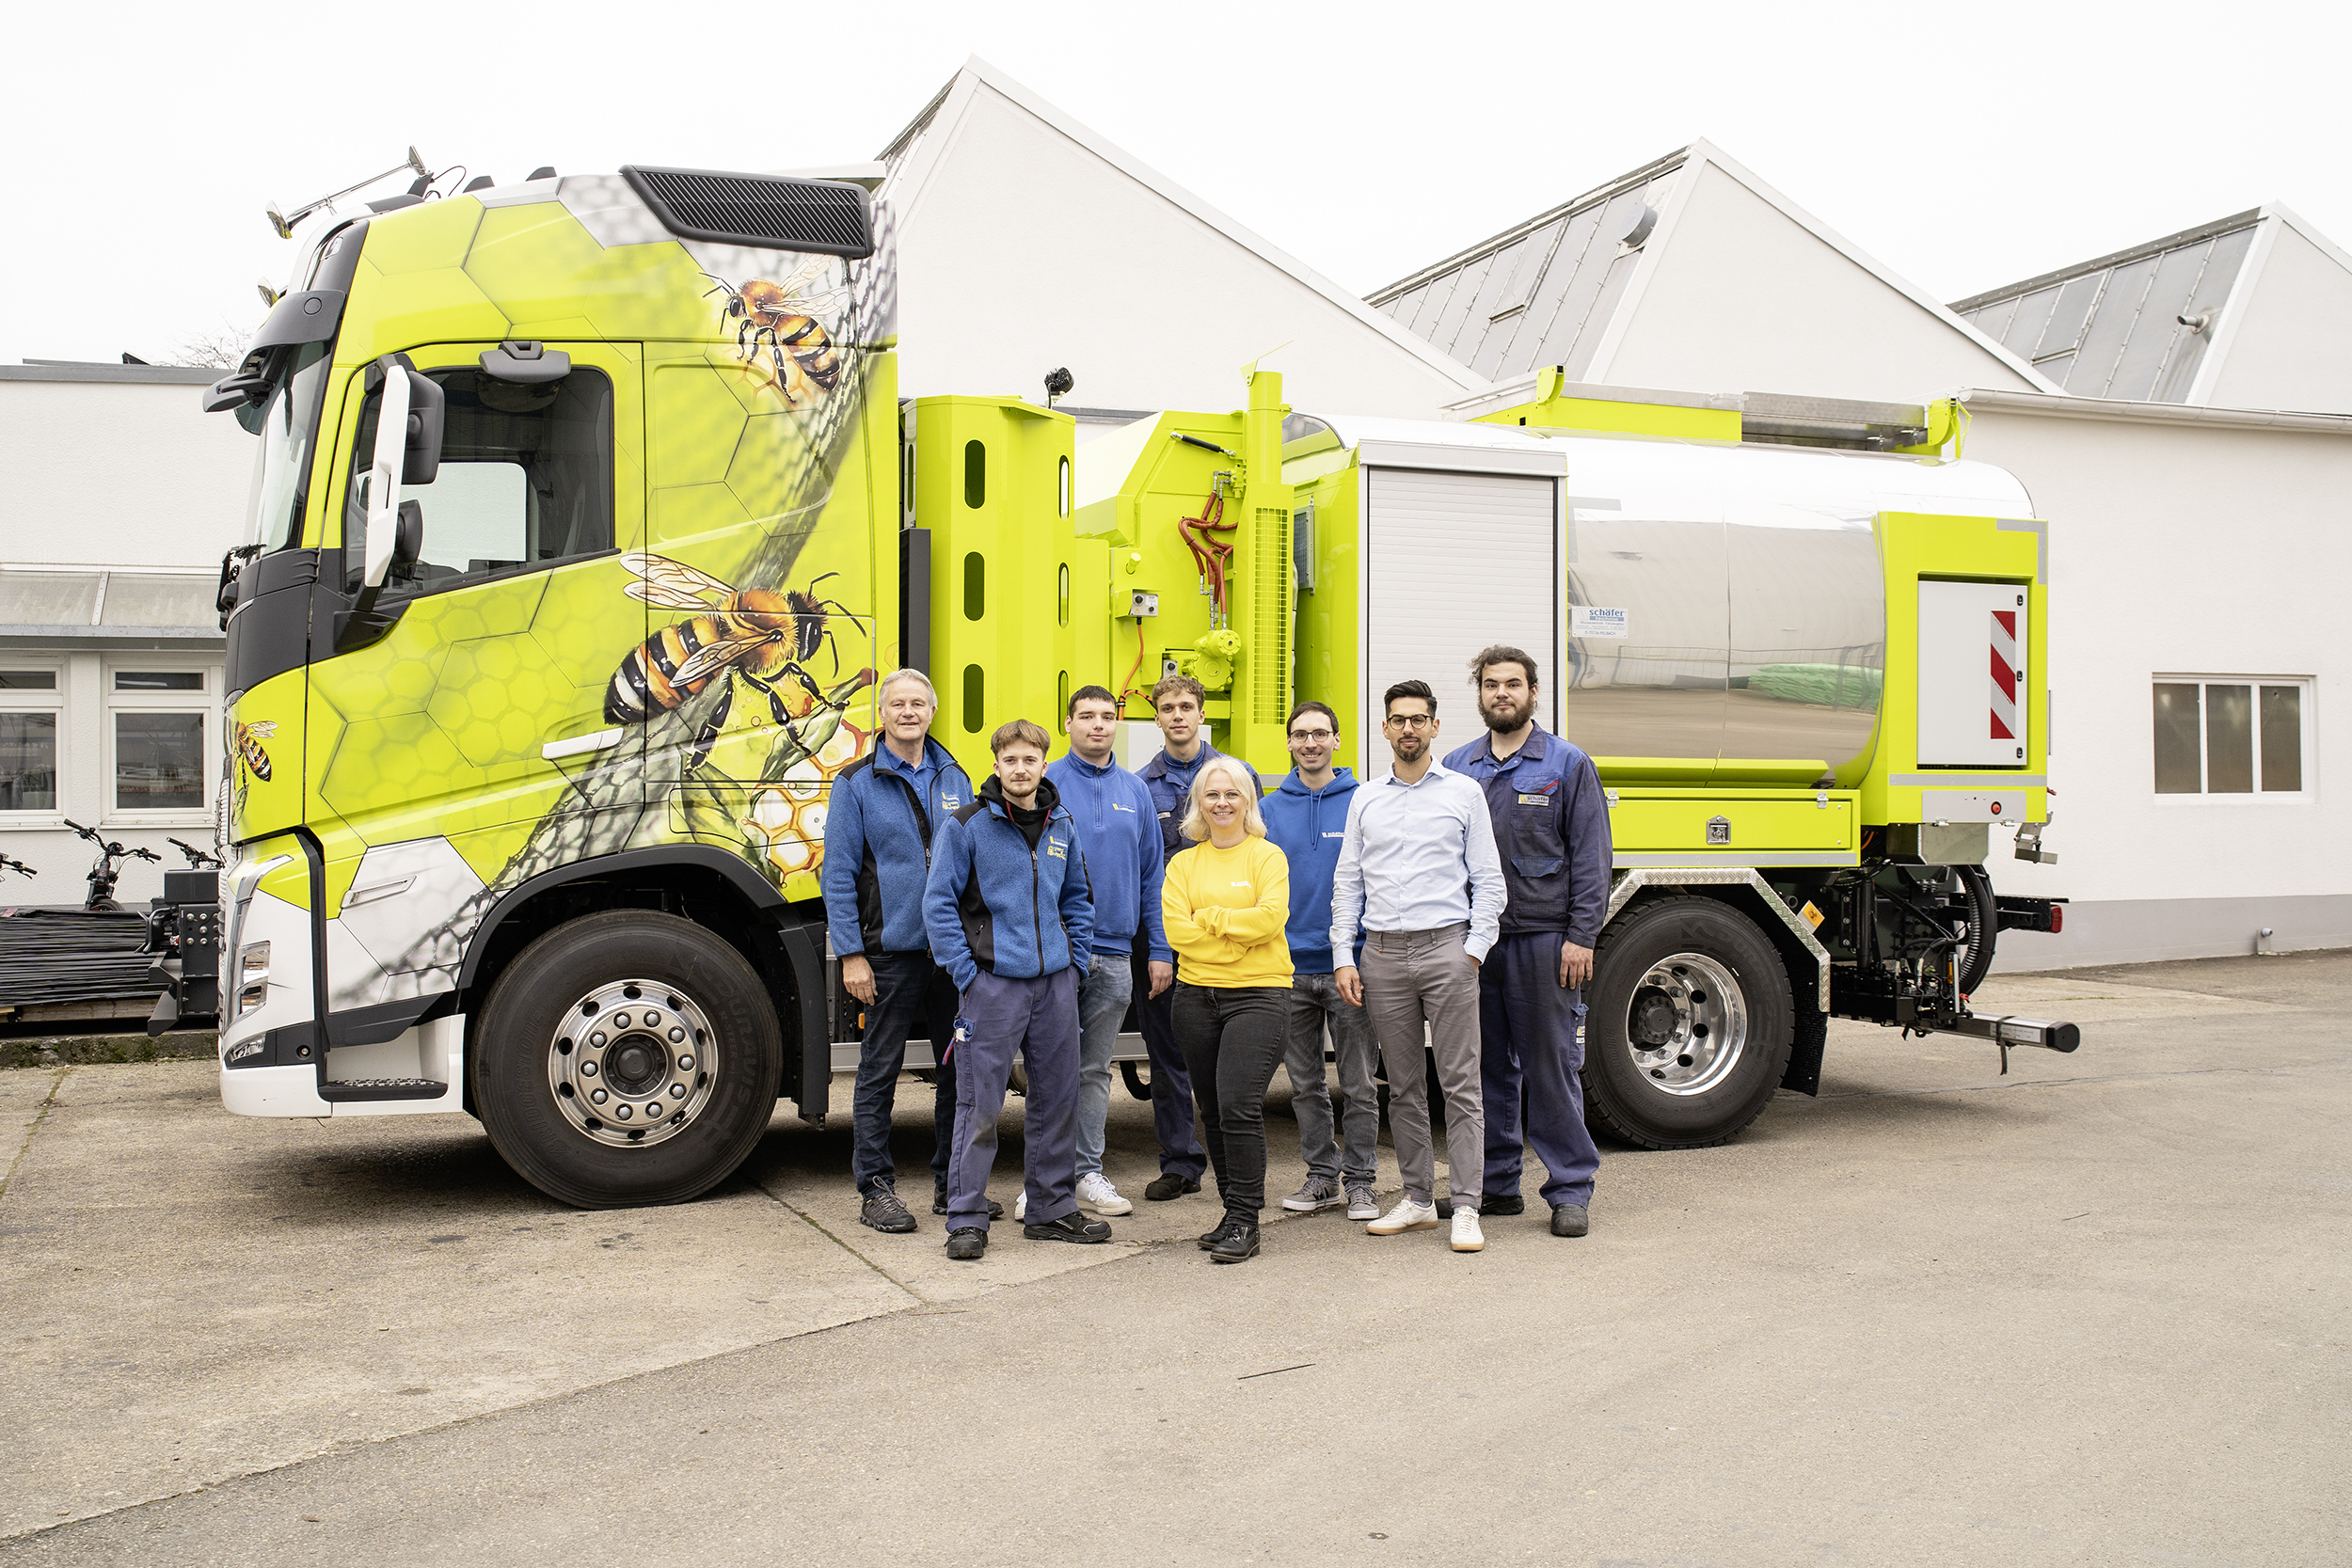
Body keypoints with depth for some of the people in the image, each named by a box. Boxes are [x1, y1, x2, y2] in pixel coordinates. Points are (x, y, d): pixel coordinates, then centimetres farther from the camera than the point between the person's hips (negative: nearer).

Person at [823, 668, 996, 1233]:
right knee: (880, 1071, 3)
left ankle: (950, 1182, 21)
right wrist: (850, 953, -10)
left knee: (958, 1068, 9)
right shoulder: (857, 783, -1)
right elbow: (838, 873, -4)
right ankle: (875, 1188, 12)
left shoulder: (955, 779, 10)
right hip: (891, 951, -4)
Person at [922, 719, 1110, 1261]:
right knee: (979, 1106, -3)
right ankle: (966, 1220, 5)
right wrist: (965, 972, -10)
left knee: (1057, 1099, 11)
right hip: (993, 983, -5)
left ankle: (1052, 1208, 22)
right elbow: (938, 902, -5)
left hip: (1055, 982, 5)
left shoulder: (1062, 826, 10)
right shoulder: (965, 826, -5)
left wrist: (1076, 964, 9)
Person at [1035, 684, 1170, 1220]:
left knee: (1096, 1070, 11)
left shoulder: (1134, 791, 10)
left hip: (1114, 954, 4)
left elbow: (1152, 875, 12)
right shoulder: (1045, 785, -2)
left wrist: (1160, 951, 6)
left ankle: (1088, 1172, 18)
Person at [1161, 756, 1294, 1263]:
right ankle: (1234, 1213, 21)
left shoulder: (1267, 856, 2)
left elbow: (1271, 917, -13)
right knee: (1213, 1110, 9)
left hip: (1259, 994, -5)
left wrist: (1210, 917, -8)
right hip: (1197, 994, 5)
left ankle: (1244, 1223, -7)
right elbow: (1177, 930, -2)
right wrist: (1239, 931, -8)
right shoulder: (1183, 864, 11)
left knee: (1239, 1105, -14)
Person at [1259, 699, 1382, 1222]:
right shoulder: (1269, 809, 6)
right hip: (1289, 966, 3)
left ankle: (1359, 1181, 13)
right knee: (1305, 1084, 11)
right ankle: (1321, 1175, 22)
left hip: (1348, 966, -3)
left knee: (1359, 1084, 3)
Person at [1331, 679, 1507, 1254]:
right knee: (1403, 1086, 9)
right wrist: (1343, 958, 5)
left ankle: (1466, 1207, 0)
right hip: (1382, 954, 3)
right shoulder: (1365, 800, 13)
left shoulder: (1464, 792, 5)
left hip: (1446, 949, -3)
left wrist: (1475, 948, -6)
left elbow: (1488, 879, 4)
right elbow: (1347, 883, 13)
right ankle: (1417, 1197, 17)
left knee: (1460, 1082, -3)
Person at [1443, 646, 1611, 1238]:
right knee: (1486, 1067, 9)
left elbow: (1590, 856, -2)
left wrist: (1581, 937, -10)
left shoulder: (1568, 765, 2)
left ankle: (1570, 1190, 9)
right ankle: (1496, 1184, 20)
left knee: (1550, 1067, 0)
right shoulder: (1456, 768, 11)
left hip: (1542, 941, -4)